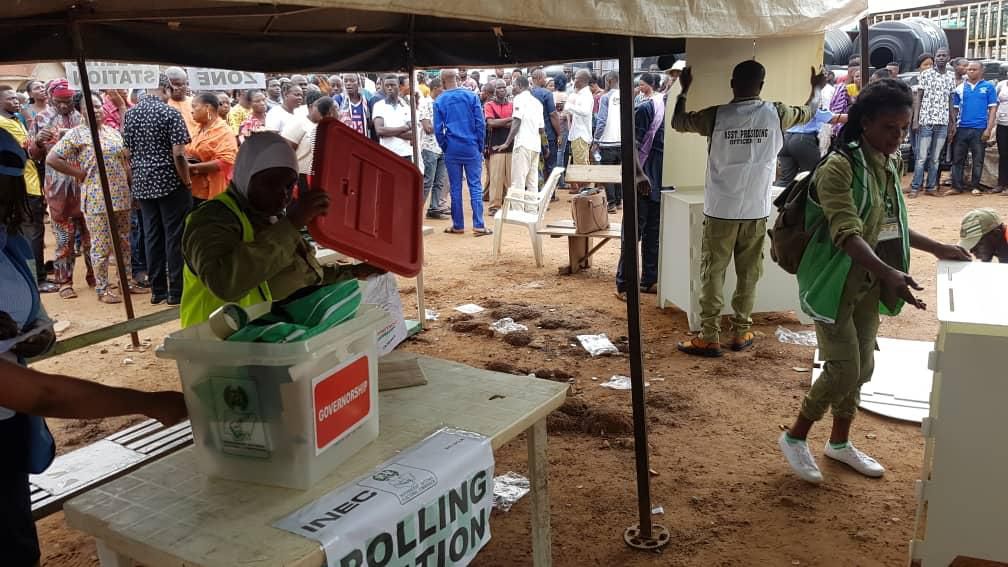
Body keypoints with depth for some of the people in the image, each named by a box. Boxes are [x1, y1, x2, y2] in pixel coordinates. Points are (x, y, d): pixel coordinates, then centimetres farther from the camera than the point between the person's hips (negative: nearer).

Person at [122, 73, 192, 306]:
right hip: (170, 182, -6)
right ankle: (176, 291, 4)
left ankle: (157, 290, 16)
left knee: (152, 236, 10)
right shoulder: (170, 113, -11)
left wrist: (135, 179, 19)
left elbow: (127, 152, 11)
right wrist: (187, 181, -7)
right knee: (175, 236, 0)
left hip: (142, 183, 6)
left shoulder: (129, 114, 8)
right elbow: (178, 154, -17)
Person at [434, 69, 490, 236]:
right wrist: (480, 146, 4)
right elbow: (481, 124, -4)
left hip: (452, 150, 1)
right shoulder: (472, 96, -1)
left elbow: (438, 129, -2)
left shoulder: (439, 101, 0)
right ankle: (478, 226, -2)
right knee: (475, 186, 1)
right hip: (471, 148, 0)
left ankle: (458, 225, 14)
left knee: (455, 188, 8)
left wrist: (445, 147, 10)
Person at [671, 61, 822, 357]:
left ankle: (709, 338, 5)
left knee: (712, 274, 4)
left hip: (720, 211, -2)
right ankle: (741, 332, 21)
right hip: (756, 211, 2)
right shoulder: (776, 114, -3)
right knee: (748, 274, 13)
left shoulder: (716, 116, -8)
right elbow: (808, 112, 19)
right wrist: (816, 88, 40)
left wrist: (684, 90, 25)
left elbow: (678, 122, 10)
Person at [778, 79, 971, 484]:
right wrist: (890, 273, -42)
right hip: (836, 284, -8)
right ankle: (794, 438, 14)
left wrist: (937, 248, 15)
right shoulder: (839, 168, -20)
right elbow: (847, 234, -30)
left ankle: (840, 442, 33)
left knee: (861, 367, 15)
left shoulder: (888, 165, 7)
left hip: (868, 285, 8)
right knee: (844, 369, -7)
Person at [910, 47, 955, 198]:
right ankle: (915, 187, 4)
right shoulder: (925, 74, -1)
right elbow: (918, 97, -1)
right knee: (921, 157, -2)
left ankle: (931, 187, 13)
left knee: (936, 158, 7)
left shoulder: (951, 76, 10)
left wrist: (953, 122, 10)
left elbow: (951, 100, 13)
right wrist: (916, 119, -8)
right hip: (926, 121, -3)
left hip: (943, 122, 3)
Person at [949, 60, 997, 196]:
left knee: (978, 159, 4)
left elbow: (993, 108, 0)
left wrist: (989, 129, -8)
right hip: (961, 128, 3)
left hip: (980, 129, -2)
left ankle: (975, 186, 12)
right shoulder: (960, 88, 9)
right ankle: (957, 186, 7)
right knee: (957, 159, 3)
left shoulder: (988, 87, 2)